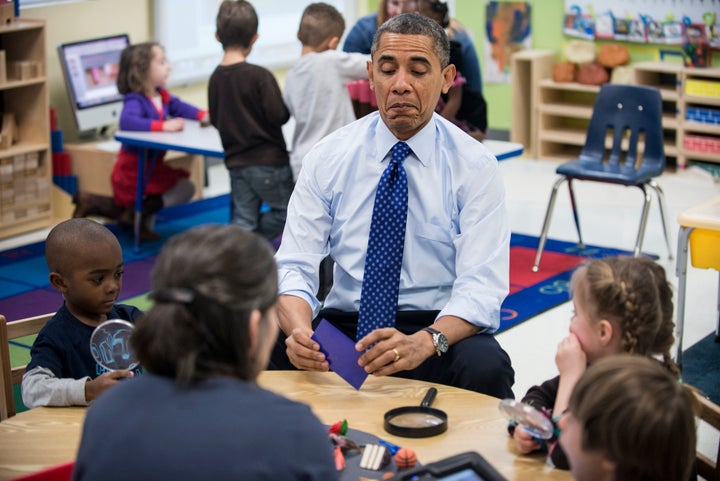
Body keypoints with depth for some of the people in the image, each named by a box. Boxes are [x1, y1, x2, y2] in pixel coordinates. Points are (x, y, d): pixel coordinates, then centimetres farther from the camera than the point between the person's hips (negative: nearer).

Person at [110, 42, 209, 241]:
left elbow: (178, 106, 19)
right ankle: (136, 212, -11)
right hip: (133, 169, -10)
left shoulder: (162, 96, 3)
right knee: (184, 189, -12)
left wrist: (203, 115, 1)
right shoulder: (135, 101, -25)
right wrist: (164, 125, -46)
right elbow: (127, 121, -44)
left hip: (153, 164, 10)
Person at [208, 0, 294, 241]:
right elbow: (278, 115, -16)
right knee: (284, 211, 12)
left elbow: (215, 120, 9)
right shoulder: (259, 76, -17)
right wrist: (288, 106, 3)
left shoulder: (215, 78, 1)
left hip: (236, 162, 6)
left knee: (243, 221, 10)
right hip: (267, 161, -6)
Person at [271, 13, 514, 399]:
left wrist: (424, 342, -33)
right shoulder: (328, 157, 2)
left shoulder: (474, 166, -3)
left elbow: (481, 288, -12)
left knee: (485, 367, -35)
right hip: (342, 327, 2)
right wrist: (299, 331, -27)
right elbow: (294, 267, -4)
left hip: (443, 330, -1)